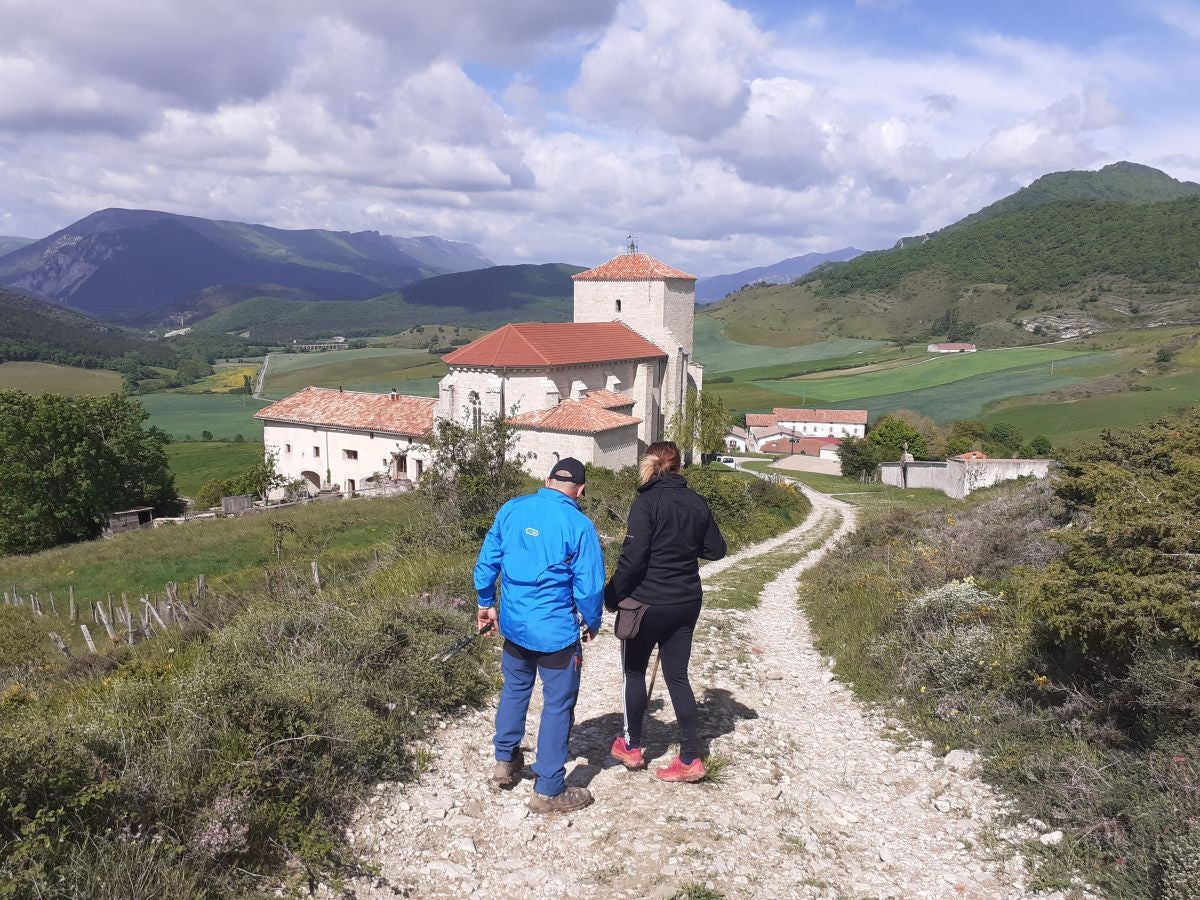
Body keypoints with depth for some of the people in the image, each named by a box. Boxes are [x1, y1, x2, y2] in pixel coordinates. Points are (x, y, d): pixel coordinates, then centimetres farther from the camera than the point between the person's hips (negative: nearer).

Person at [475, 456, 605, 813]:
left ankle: (505, 761, 40)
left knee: (514, 689, 26)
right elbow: (590, 587, -14)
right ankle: (549, 790, 16)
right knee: (558, 705, 8)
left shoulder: (511, 510, -1)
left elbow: (486, 561, 5)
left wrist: (486, 604, 19)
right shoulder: (579, 525, -16)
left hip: (513, 624, 5)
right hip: (557, 632, -5)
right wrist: (592, 624, 4)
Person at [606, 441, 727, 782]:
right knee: (677, 676, 13)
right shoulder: (696, 502, 2)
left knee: (634, 671, 15)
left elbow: (633, 556, -20)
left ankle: (631, 746, 27)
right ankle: (690, 758, 13)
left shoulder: (647, 501, -16)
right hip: (686, 602, 5)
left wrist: (612, 594, -10)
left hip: (646, 602, -5)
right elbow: (716, 549, 9)